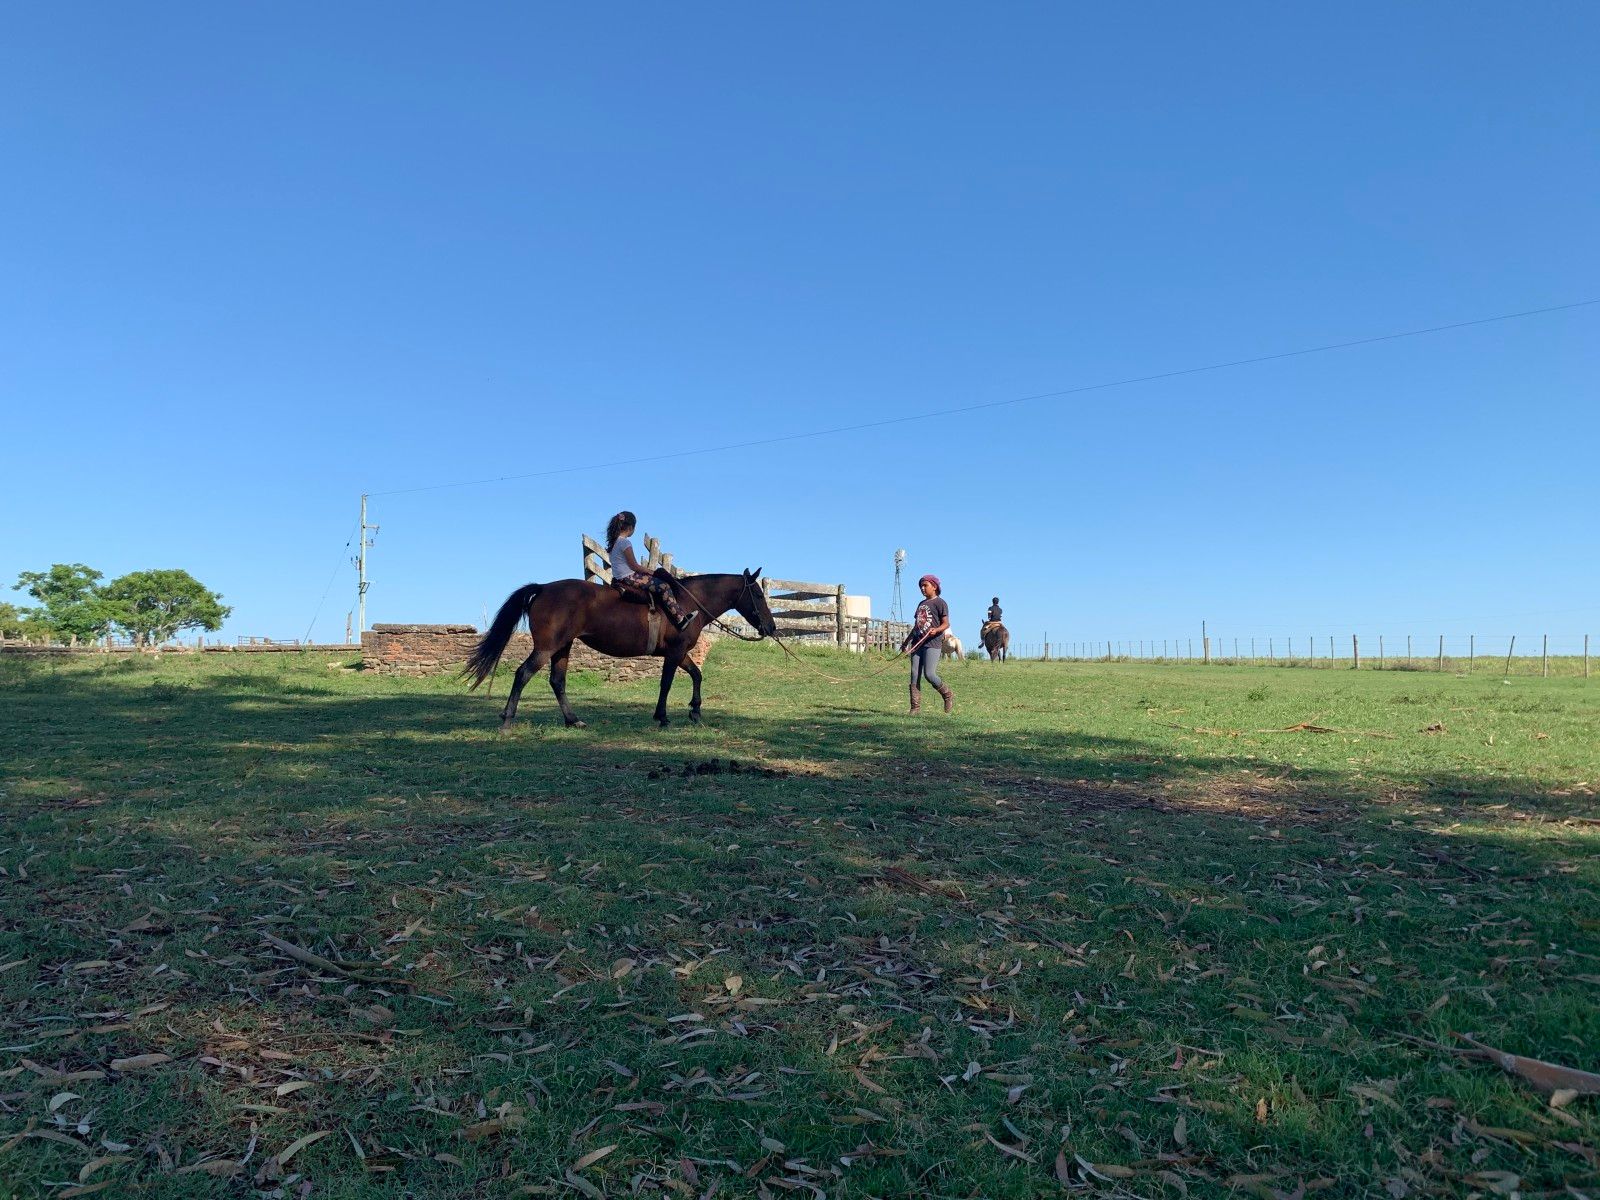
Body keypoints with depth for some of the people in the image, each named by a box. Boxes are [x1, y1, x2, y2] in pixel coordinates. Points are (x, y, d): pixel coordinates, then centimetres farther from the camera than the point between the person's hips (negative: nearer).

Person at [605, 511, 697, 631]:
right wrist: (650, 572, -4)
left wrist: (644, 569, 16)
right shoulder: (625, 542, -19)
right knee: (663, 586, -10)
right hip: (629, 579, -10)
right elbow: (633, 566, -17)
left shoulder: (614, 541, 10)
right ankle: (680, 619, -11)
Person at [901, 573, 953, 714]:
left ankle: (948, 695, 8)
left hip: (932, 643, -8)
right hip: (917, 642, 8)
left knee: (929, 674, -16)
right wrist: (906, 641, 26)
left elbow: (946, 623, -8)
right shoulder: (921, 604, 22)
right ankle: (916, 707, 2)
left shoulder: (940, 602, -1)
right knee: (914, 676, 0)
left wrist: (936, 630, -27)